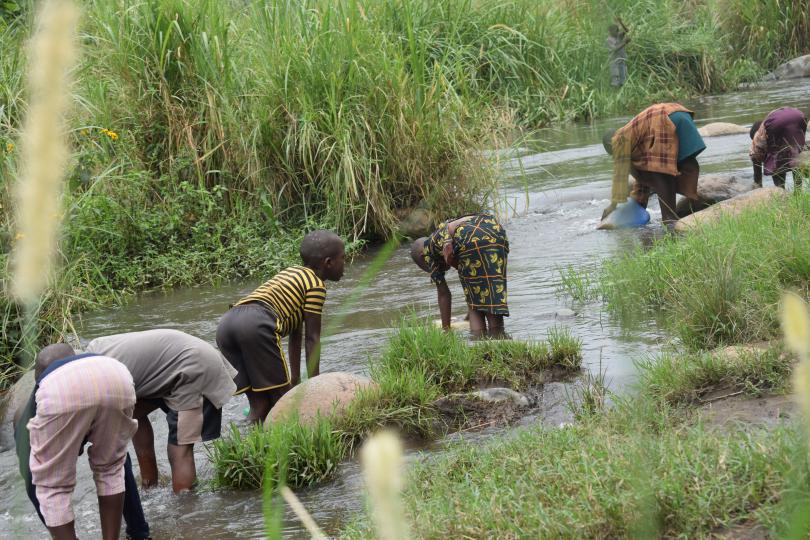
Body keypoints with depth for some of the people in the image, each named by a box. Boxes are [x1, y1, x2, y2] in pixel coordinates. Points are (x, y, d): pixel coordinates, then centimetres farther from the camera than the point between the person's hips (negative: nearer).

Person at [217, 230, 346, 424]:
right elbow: (312, 338, 8)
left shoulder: (292, 272, 36)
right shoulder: (316, 284, 10)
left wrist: (295, 379, 43)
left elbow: (295, 333, 40)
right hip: (257, 323, -8)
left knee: (260, 403, 11)